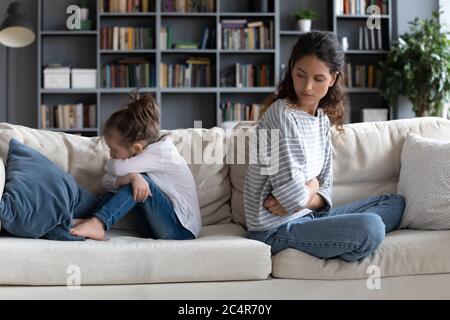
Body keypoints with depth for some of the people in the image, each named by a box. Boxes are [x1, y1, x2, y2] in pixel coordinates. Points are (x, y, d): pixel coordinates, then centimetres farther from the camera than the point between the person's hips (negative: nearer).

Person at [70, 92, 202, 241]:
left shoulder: (162, 150, -19)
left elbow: (119, 168, -29)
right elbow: (107, 181, -9)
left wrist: (110, 163, -5)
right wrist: (131, 177, -30)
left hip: (181, 228, -8)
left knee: (140, 179, -23)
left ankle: (97, 223, -27)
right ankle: (90, 221, -10)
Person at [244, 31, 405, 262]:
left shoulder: (323, 119, 8)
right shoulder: (281, 115, -18)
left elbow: (324, 190, 8)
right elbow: (293, 197, -22)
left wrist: (303, 199, -13)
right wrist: (312, 186, -1)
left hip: (307, 217, 9)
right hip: (277, 230, -9)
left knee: (394, 203, 14)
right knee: (370, 227, -29)